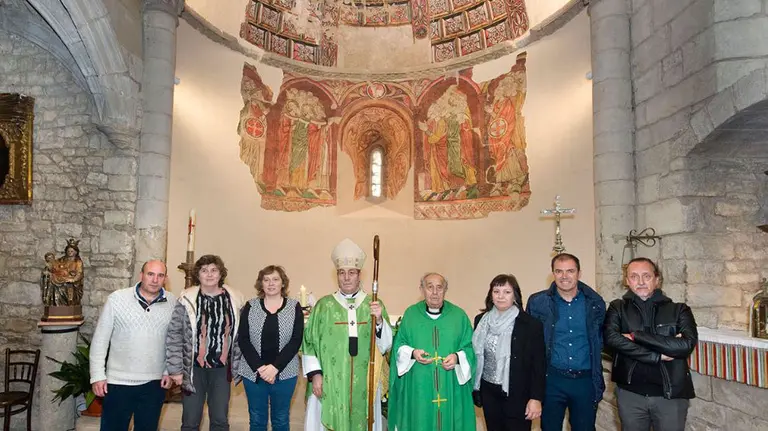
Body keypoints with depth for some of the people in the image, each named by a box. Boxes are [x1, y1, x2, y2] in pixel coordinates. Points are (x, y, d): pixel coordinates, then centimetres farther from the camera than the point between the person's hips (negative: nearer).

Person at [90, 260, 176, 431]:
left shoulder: (172, 302, -3)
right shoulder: (117, 299, -9)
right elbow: (100, 339, -4)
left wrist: (170, 371, 1)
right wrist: (97, 375, -5)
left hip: (154, 382, 2)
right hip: (118, 381, -1)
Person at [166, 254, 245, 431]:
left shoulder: (234, 300, -1)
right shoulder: (187, 300, -9)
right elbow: (173, 335, -7)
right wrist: (175, 369, -9)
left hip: (222, 368, 2)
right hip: (194, 367, -2)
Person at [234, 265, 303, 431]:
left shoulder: (294, 307, -1)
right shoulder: (250, 307, 1)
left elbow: (296, 341, -7)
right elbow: (242, 340, -4)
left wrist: (275, 367, -16)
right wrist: (260, 367, -14)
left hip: (284, 373, -1)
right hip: (253, 372, 1)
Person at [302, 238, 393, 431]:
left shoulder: (374, 305, 3)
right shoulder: (324, 305, 2)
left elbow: (385, 345, -1)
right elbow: (309, 342, 3)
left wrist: (379, 319, -17)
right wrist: (315, 373, -5)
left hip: (364, 385, 1)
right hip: (329, 384, -1)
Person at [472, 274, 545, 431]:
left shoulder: (531, 324, -10)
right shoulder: (481, 320, 2)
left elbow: (538, 365, -8)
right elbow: (477, 355, 9)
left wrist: (536, 398, -11)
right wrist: (475, 388, 8)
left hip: (517, 394, -4)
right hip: (488, 392, 4)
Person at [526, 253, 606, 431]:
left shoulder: (595, 303, 1)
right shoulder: (538, 302, -4)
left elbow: (601, 341, 10)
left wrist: (598, 381, 7)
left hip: (585, 381, 2)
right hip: (551, 380, -1)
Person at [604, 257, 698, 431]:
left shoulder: (679, 310, 0)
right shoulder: (618, 308, 1)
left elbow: (687, 344, -17)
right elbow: (611, 339, -17)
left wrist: (636, 336, -17)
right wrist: (658, 356, -19)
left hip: (671, 394, 0)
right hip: (630, 393, 1)